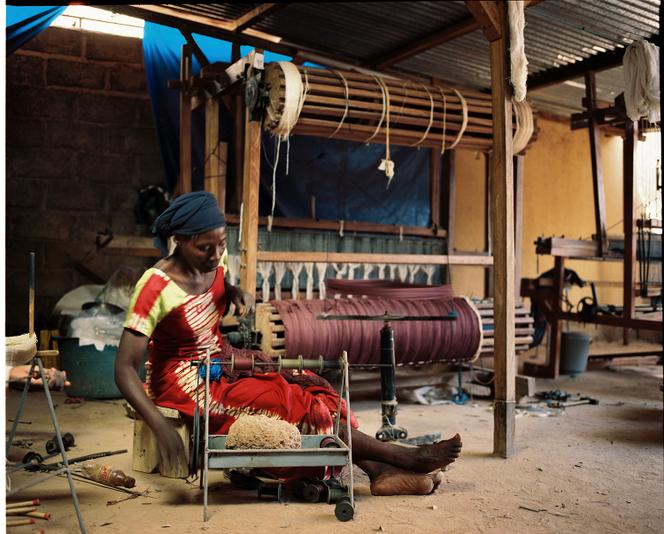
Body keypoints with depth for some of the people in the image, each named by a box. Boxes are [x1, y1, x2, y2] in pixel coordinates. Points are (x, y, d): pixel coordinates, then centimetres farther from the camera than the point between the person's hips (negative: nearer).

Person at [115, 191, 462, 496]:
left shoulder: (211, 261, -4)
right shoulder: (156, 287, -25)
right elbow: (124, 369, -25)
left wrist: (236, 293, -2)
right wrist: (160, 427, -38)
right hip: (187, 388, -8)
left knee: (310, 387, -13)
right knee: (299, 406, -18)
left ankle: (380, 472, -22)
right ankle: (406, 457, -12)